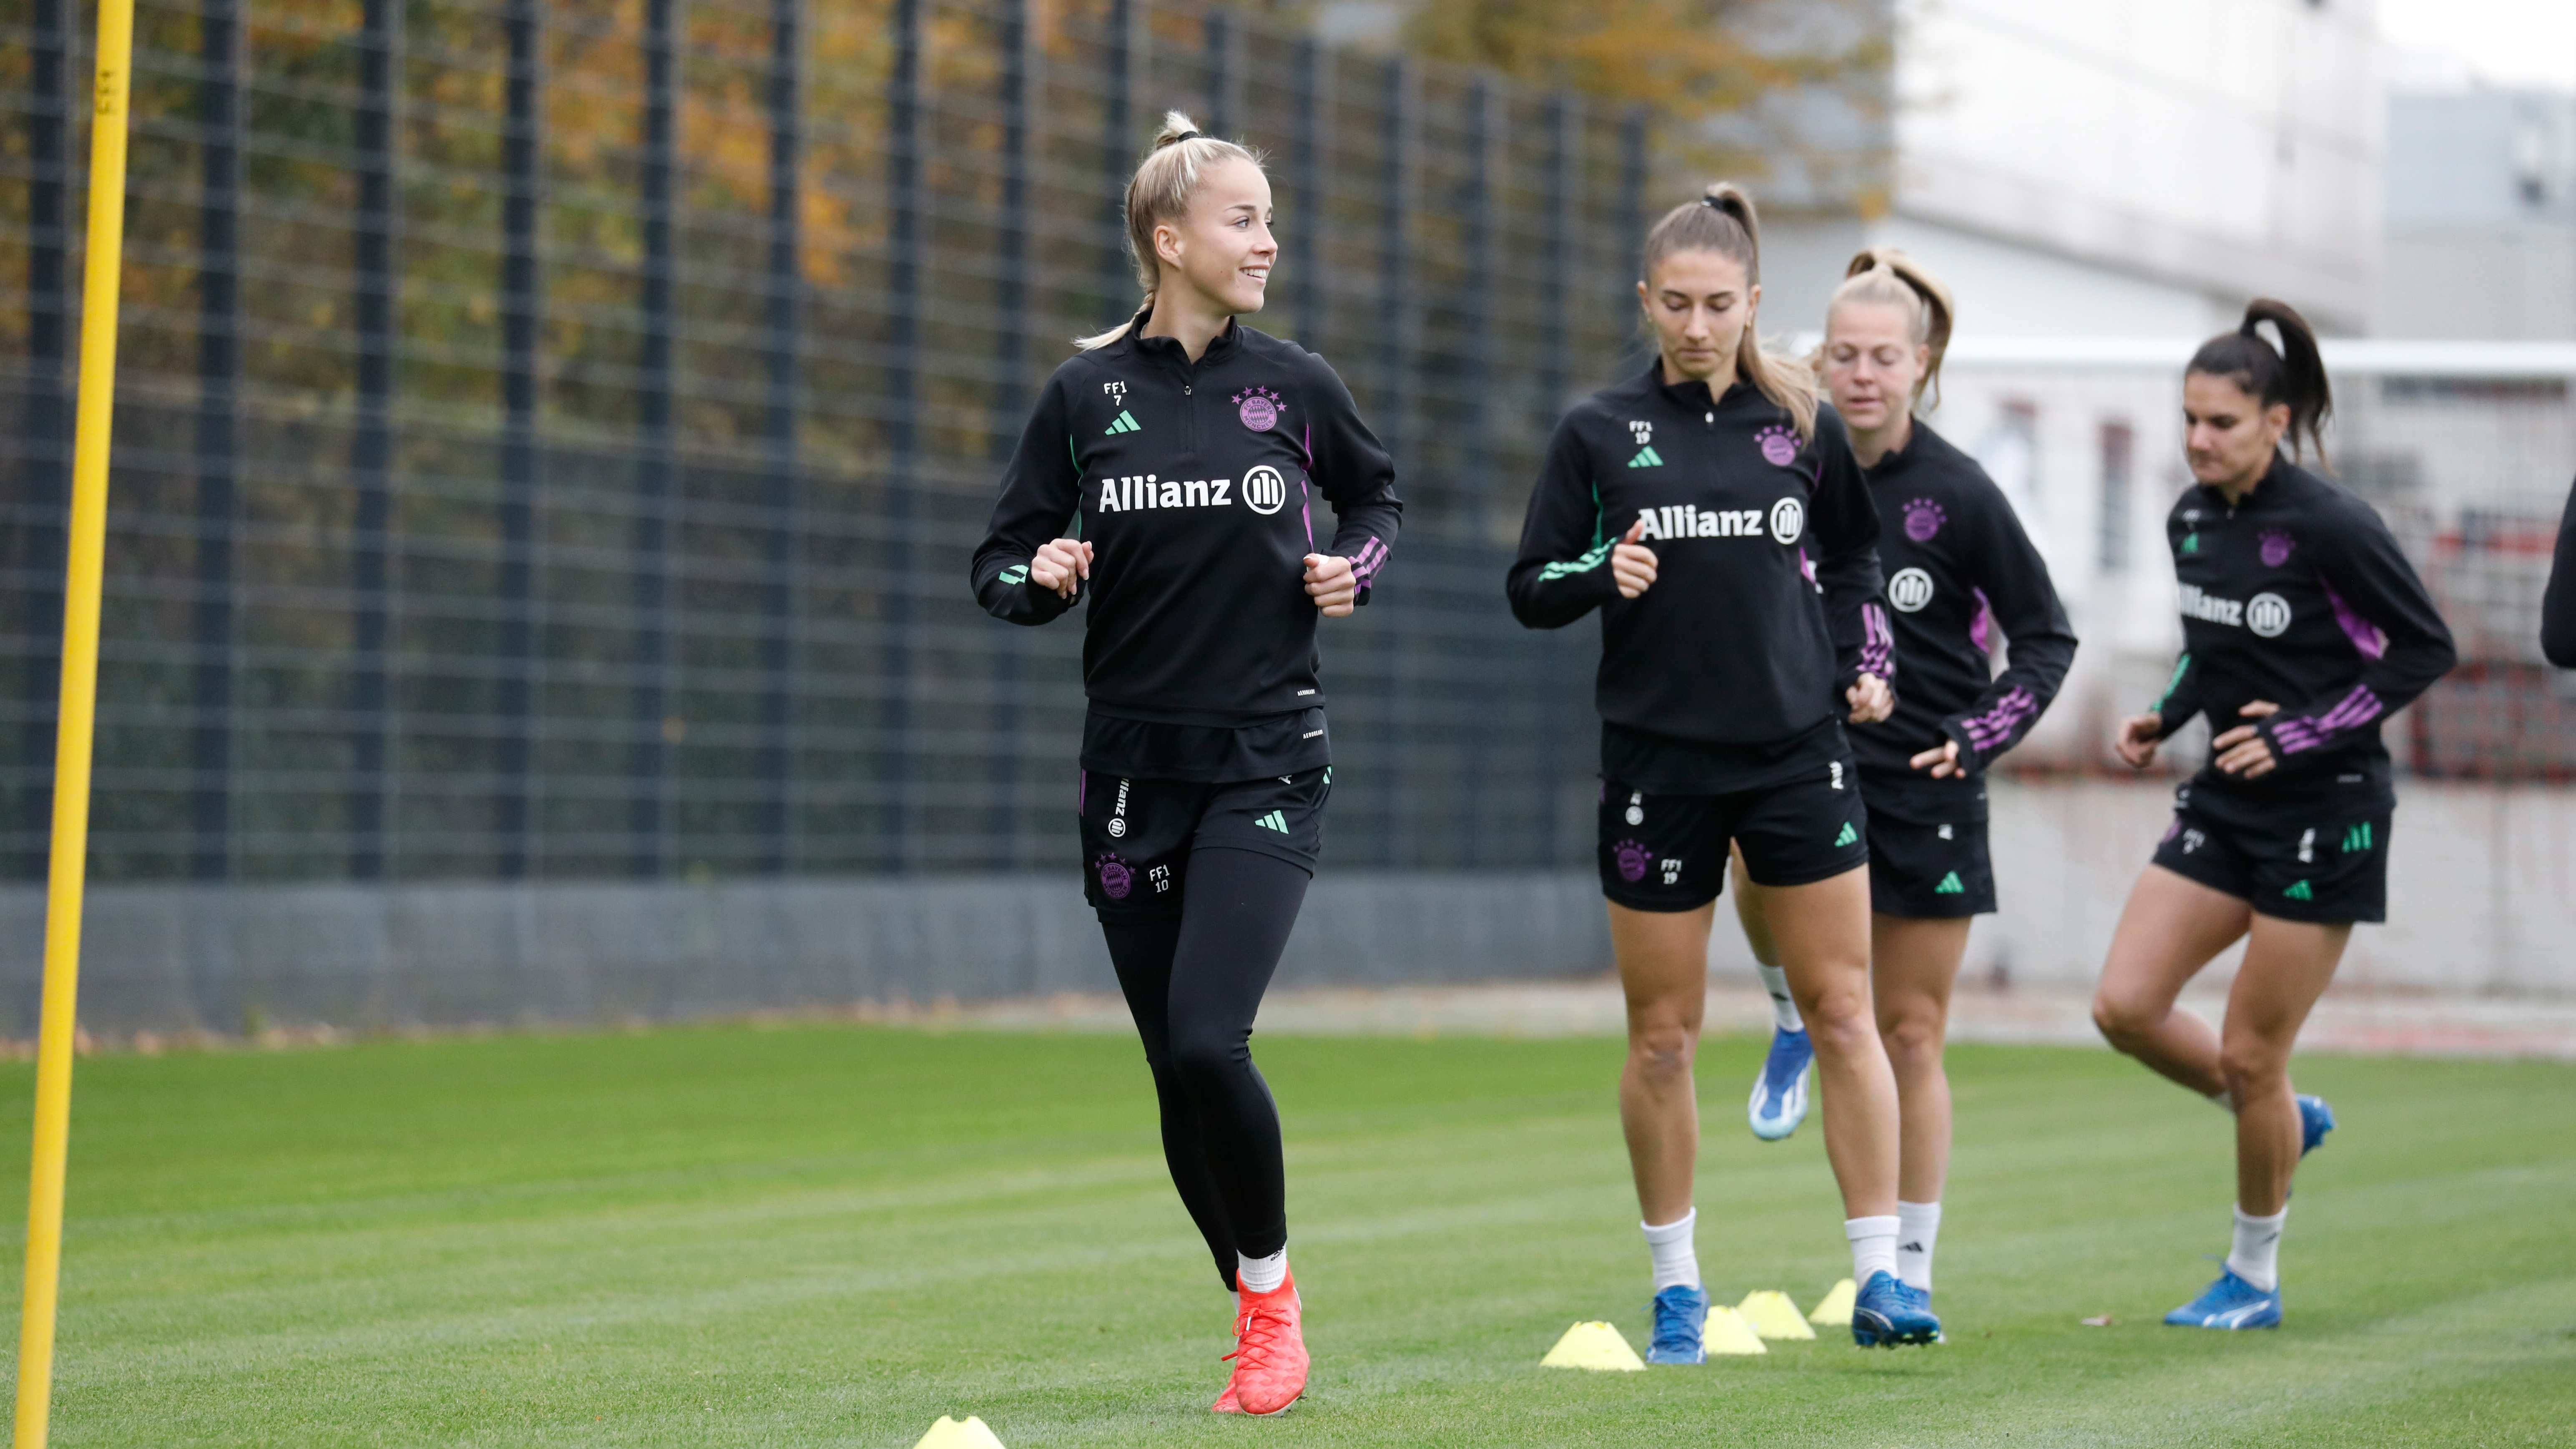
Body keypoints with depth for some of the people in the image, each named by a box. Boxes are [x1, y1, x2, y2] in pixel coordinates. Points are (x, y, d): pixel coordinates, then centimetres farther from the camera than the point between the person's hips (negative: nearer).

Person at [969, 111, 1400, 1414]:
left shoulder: (1294, 385, 2)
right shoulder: (1085, 395, 1)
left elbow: (1374, 495, 20)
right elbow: (1003, 563, 6)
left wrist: (1350, 569, 1)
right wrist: (1044, 580, -15)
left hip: (1267, 761, -2)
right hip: (1135, 766, 2)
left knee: (1209, 1044, -18)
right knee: (1178, 1068, 3)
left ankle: (1272, 1288, 3)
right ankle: (1258, 1316, 20)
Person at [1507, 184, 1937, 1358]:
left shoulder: (1803, 425, 4)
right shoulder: (1599, 433, 0)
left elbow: (1852, 557, 20)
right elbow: (1530, 590, 3)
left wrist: (1864, 664, 6)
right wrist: (1604, 575, -16)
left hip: (1797, 751, 1)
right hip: (1657, 761, -1)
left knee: (1841, 1011, -3)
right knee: (1662, 1037, 3)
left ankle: (1879, 1276, 0)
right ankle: (1675, 1287, 16)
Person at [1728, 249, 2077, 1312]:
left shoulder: (1958, 494, -7)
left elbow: (2046, 638, 0)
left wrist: (1977, 737, -13)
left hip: (1926, 782, -1)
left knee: (1909, 1033, 4)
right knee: (1762, 872, -33)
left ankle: (1910, 1269, 14)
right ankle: (1796, 1020, -1)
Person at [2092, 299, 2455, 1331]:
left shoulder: (2330, 527, -18)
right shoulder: (2192, 521, 4)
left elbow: (2425, 650, -13)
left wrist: (2299, 733, -18)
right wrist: (2163, 721, 3)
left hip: (2324, 809, -7)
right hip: (2226, 802, 7)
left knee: (2250, 1055, -2)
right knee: (2125, 1006, -4)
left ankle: (2254, 1277, 17)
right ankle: (2286, 1122, 22)